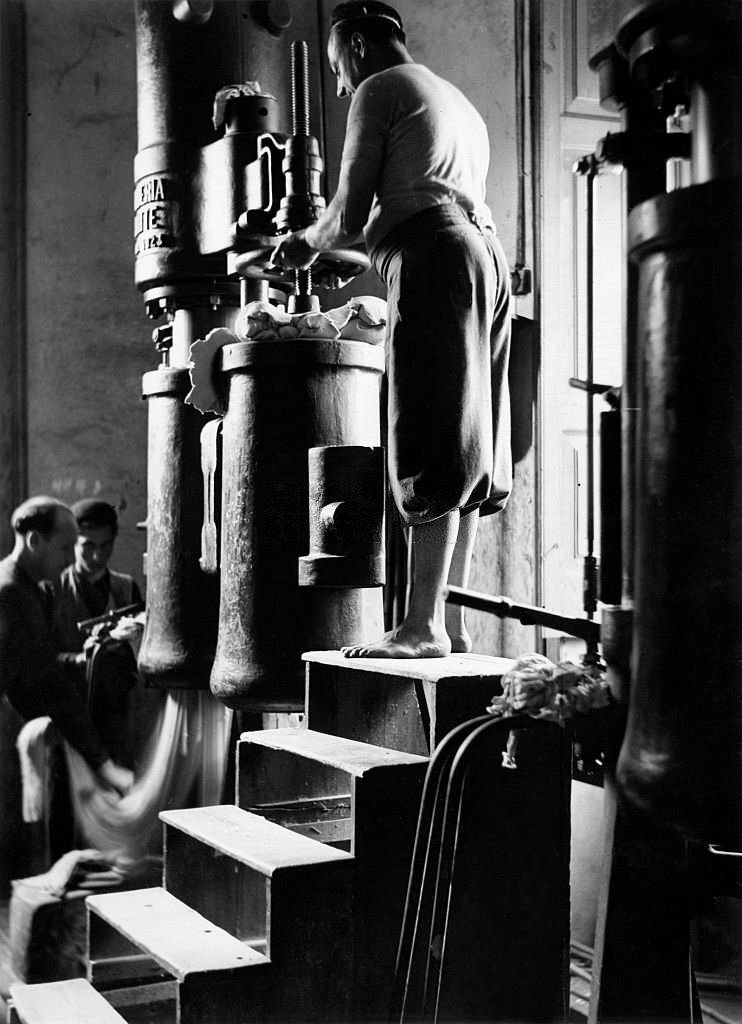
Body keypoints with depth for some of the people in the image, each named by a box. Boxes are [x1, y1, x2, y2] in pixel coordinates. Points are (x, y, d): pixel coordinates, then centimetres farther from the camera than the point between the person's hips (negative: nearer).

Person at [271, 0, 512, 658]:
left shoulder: (380, 90, 5)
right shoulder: (463, 105, 31)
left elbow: (350, 216, -3)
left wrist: (308, 243, 18)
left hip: (433, 258, -8)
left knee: (431, 450, -12)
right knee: (464, 451, 6)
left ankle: (423, 626, -13)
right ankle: (451, 622, 8)